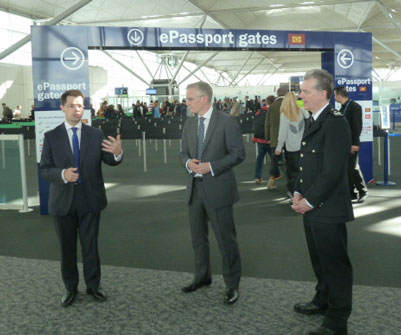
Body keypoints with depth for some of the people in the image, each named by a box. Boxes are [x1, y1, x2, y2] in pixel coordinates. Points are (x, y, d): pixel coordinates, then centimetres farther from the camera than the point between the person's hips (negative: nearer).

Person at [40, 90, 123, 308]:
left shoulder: (95, 134, 3)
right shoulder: (51, 137, 0)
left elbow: (109, 161, -2)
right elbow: (44, 170, -3)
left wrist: (117, 153, -26)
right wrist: (63, 174, -24)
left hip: (90, 200, 0)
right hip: (63, 201, 0)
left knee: (91, 245, 8)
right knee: (67, 248, 10)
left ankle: (93, 286, 24)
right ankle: (71, 288, 27)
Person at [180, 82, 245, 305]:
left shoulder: (226, 122, -9)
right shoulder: (190, 124, 10)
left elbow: (238, 153, -11)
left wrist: (211, 166, -19)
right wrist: (188, 162, -7)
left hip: (218, 189, -6)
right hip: (195, 188, 6)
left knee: (226, 239, 2)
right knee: (198, 238, 17)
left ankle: (232, 285, 17)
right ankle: (202, 277, 35)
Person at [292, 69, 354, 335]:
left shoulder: (335, 122, -18)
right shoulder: (314, 121, 12)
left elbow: (332, 171, -22)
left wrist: (310, 200, -16)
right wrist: (299, 192, 5)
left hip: (328, 209, -9)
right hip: (312, 207, 9)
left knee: (335, 264, 4)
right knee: (320, 260, 23)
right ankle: (323, 300, 41)